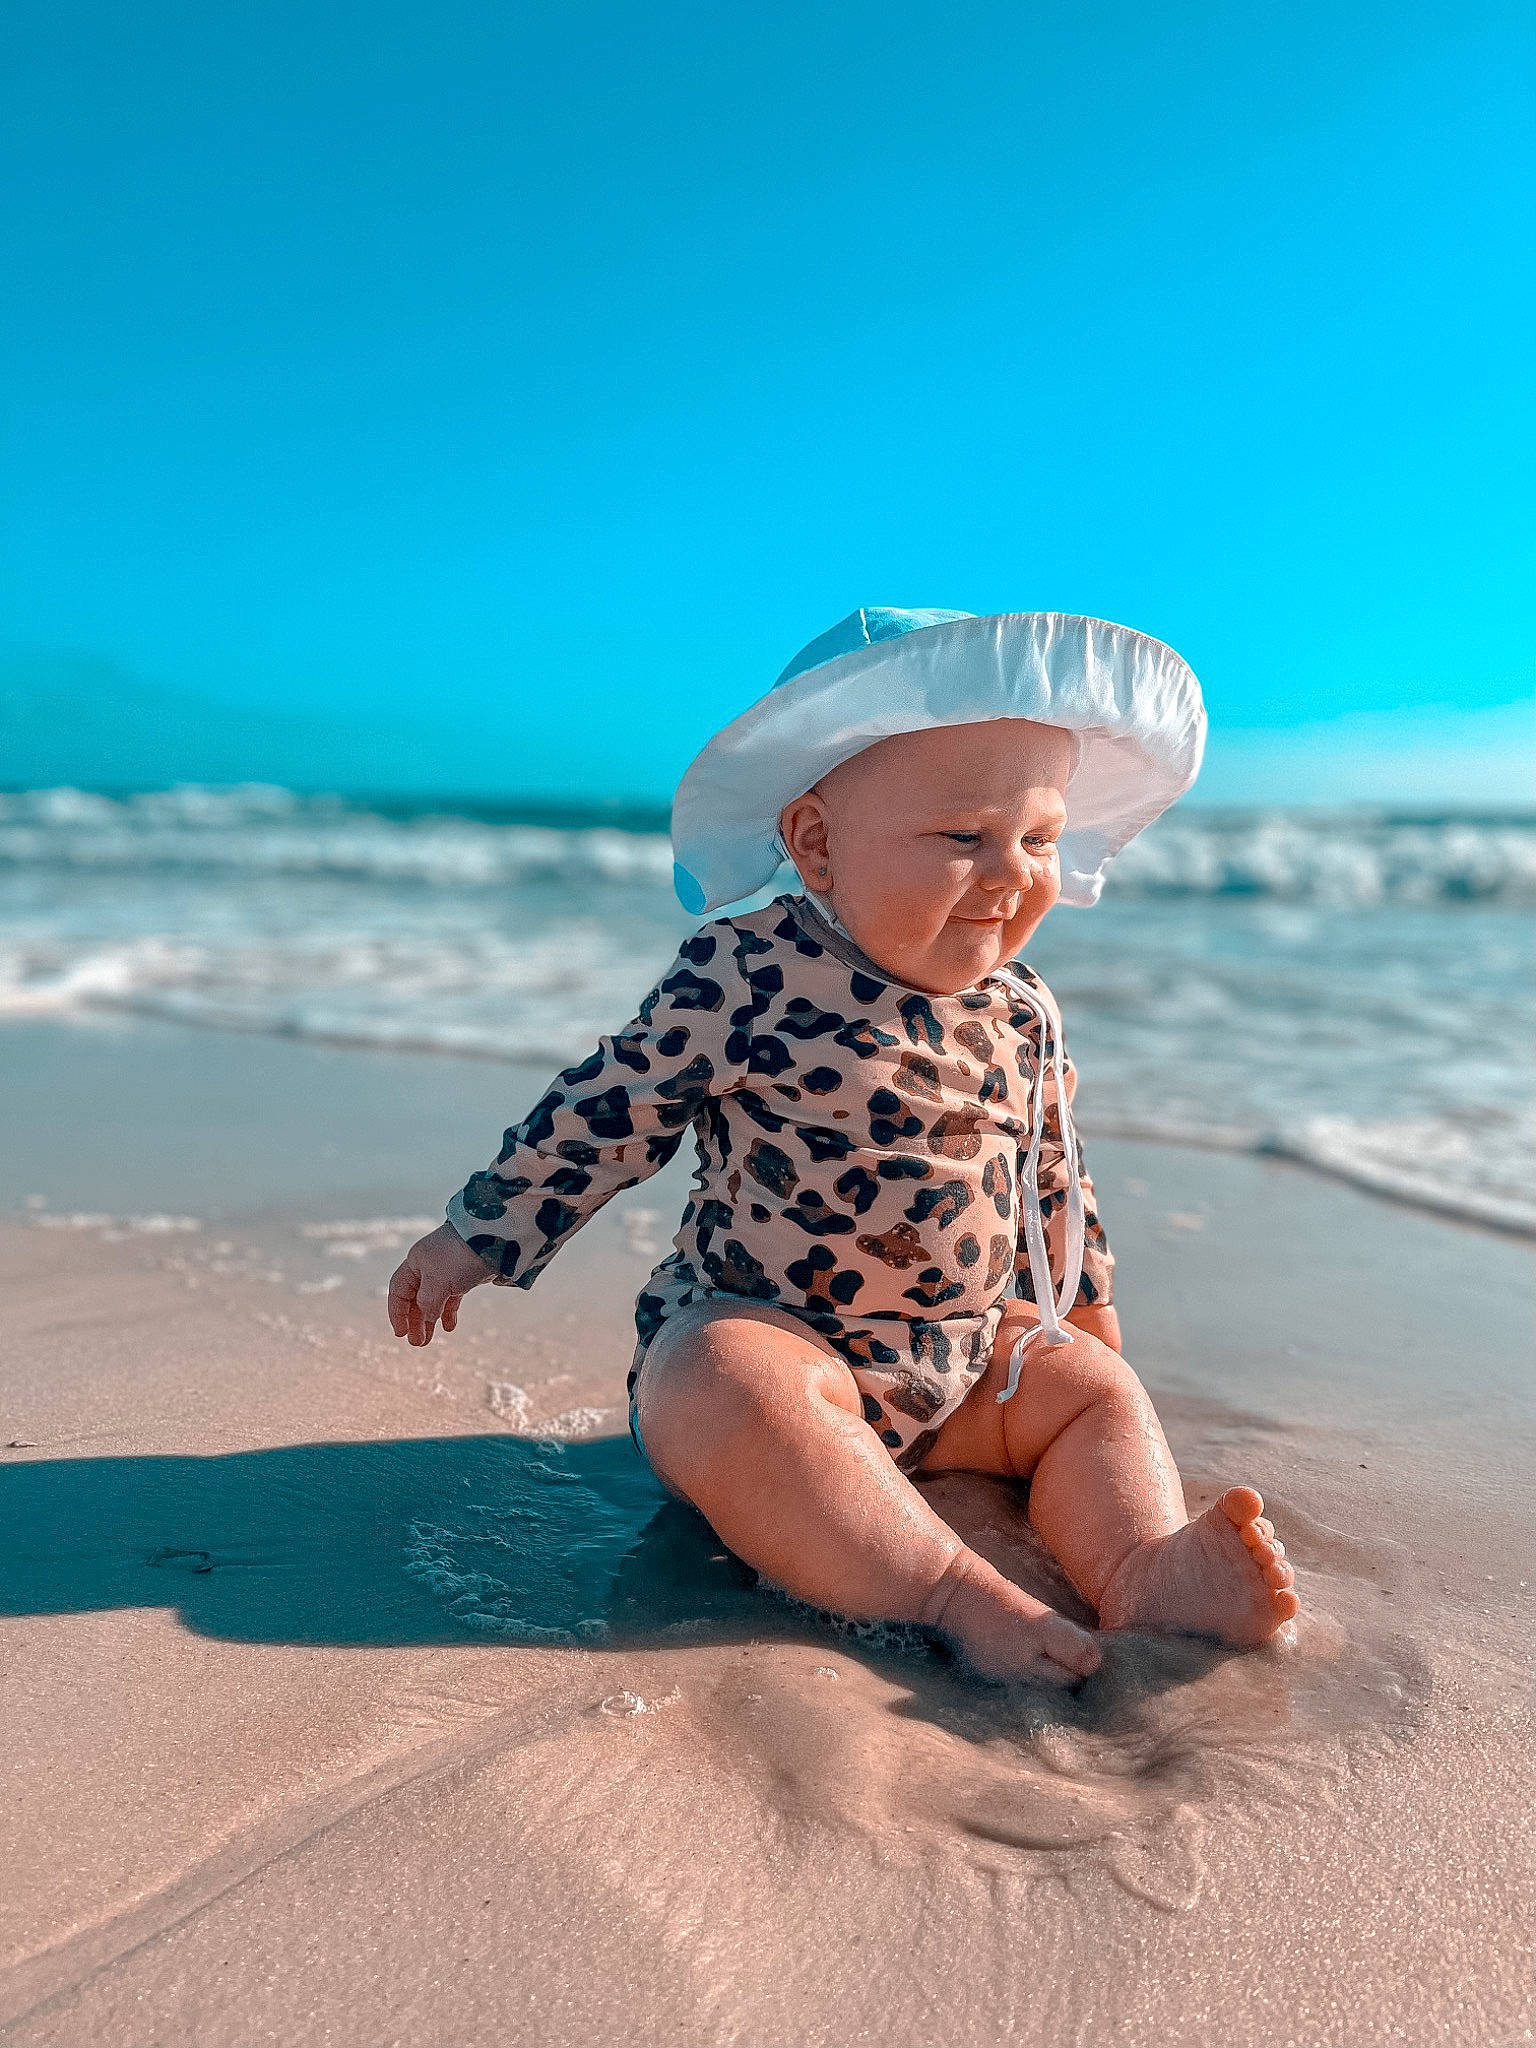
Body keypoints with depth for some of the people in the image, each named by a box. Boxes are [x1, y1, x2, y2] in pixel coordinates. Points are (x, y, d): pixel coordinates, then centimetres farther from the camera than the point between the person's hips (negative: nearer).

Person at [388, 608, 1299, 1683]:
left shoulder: (1022, 1010, 1)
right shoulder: (746, 977, -17)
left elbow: (1051, 1173, 17)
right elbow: (603, 1115, -7)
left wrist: (1083, 1303, 26)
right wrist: (475, 1237, -1)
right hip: (753, 1326, -6)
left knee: (1099, 1388, -1)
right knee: (732, 1393, -35)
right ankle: (952, 1591, -33)